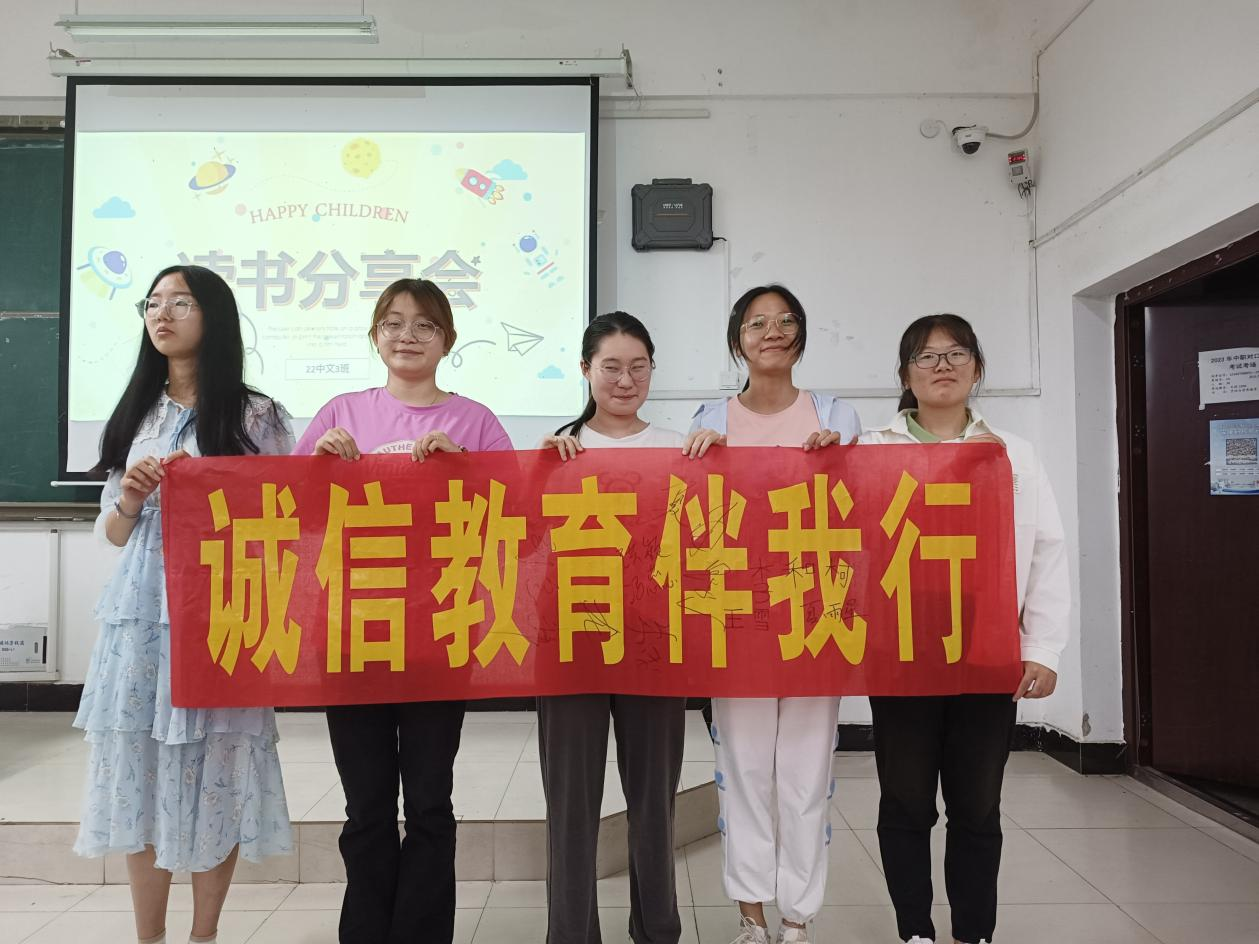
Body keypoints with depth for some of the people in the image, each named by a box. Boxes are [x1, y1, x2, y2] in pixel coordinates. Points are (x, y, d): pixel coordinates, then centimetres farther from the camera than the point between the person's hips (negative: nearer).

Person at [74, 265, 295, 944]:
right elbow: (112, 533, 15)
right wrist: (130, 500, -5)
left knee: (214, 768, 2)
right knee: (140, 765, 7)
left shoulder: (255, 416, 1)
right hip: (140, 612, 4)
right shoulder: (134, 414, 13)